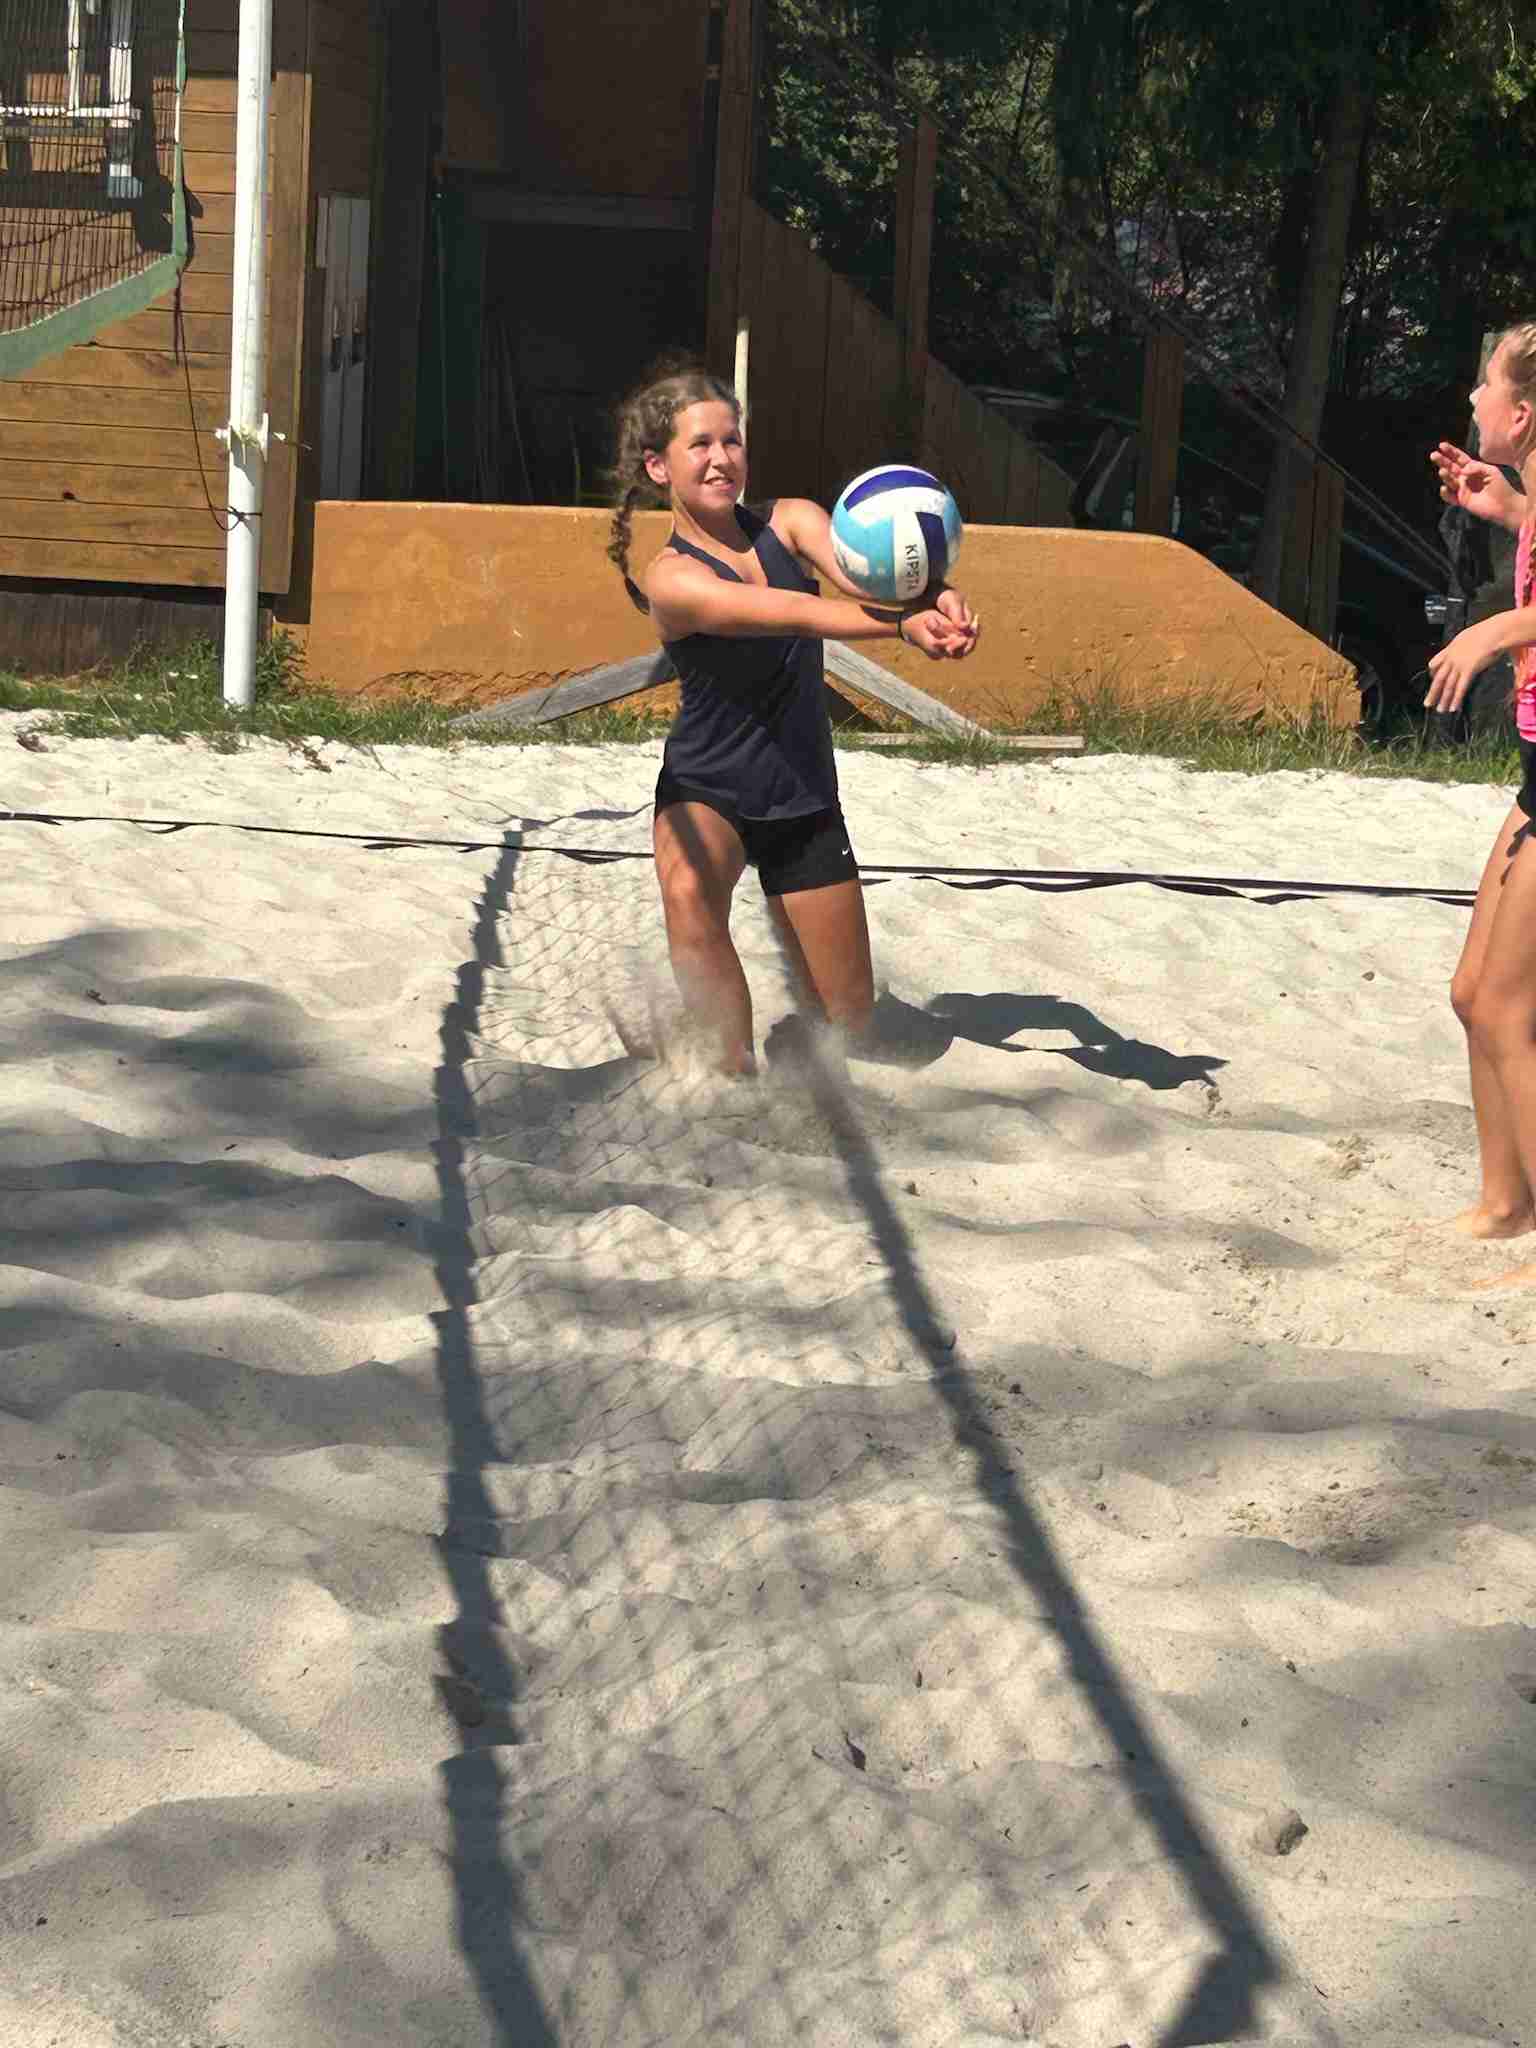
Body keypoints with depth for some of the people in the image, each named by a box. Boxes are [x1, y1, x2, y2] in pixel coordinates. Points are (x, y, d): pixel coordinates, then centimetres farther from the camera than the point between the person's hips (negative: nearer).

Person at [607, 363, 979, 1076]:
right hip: (704, 790, -4)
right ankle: (738, 1071, -25)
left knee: (847, 1019, 7)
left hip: (804, 801, 4)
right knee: (689, 896, -40)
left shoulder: (789, 522, -5)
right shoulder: (671, 577, -18)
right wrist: (904, 624, -51)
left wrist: (930, 602, -49)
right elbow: (792, 613, -35)